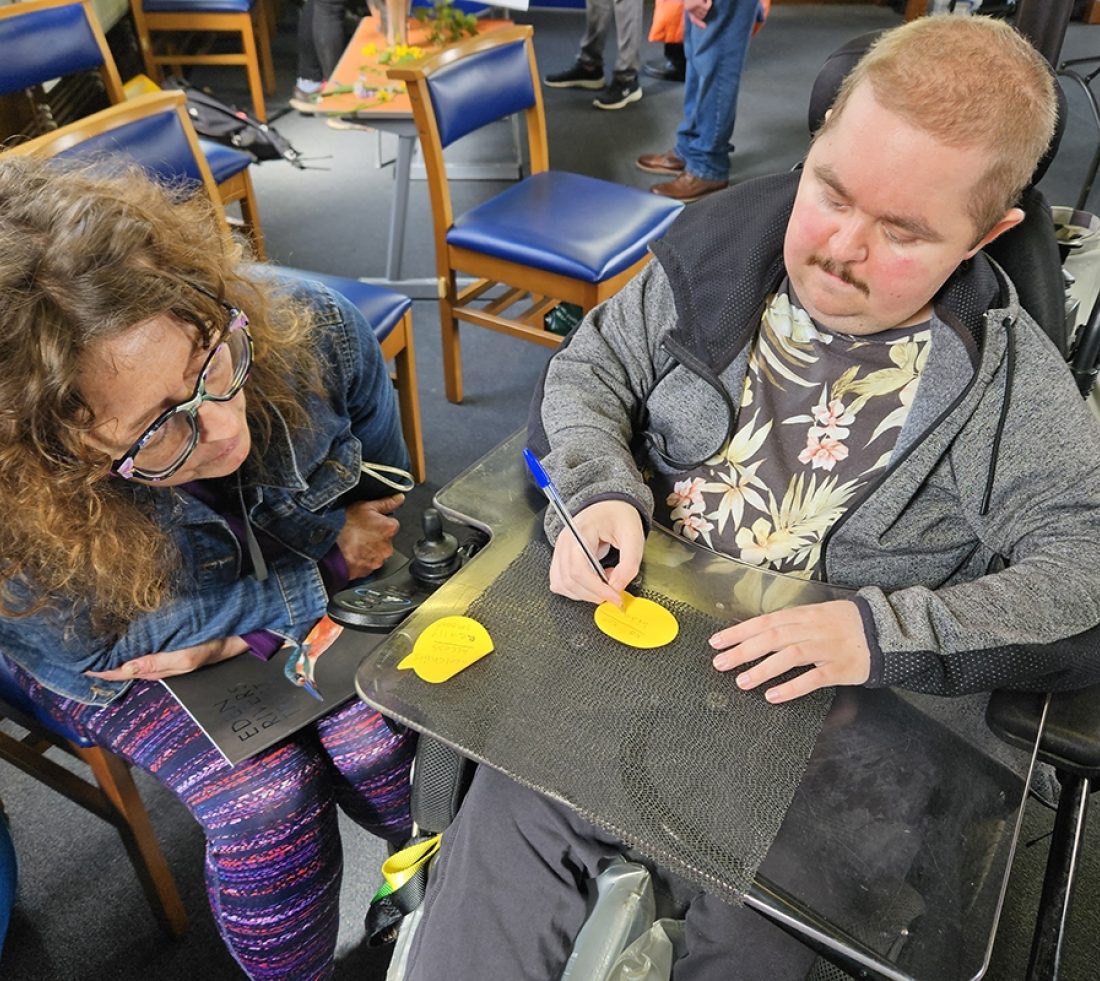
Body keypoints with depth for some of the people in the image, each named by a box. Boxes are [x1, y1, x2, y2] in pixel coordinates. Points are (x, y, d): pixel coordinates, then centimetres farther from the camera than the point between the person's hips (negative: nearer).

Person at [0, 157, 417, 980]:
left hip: (316, 595, 2)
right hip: (120, 648, -2)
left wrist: (252, 635, -16)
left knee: (382, 748, -14)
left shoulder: (318, 337, -30)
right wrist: (320, 571, -22)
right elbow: (96, 652, -19)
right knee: (267, 804, -19)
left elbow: (382, 503, -10)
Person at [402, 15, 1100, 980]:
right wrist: (602, 491, -15)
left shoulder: (1008, 384, -8)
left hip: (828, 716, -1)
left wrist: (881, 632, -24)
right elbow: (589, 370, 5)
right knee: (510, 811, -14)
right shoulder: (725, 241, -2)